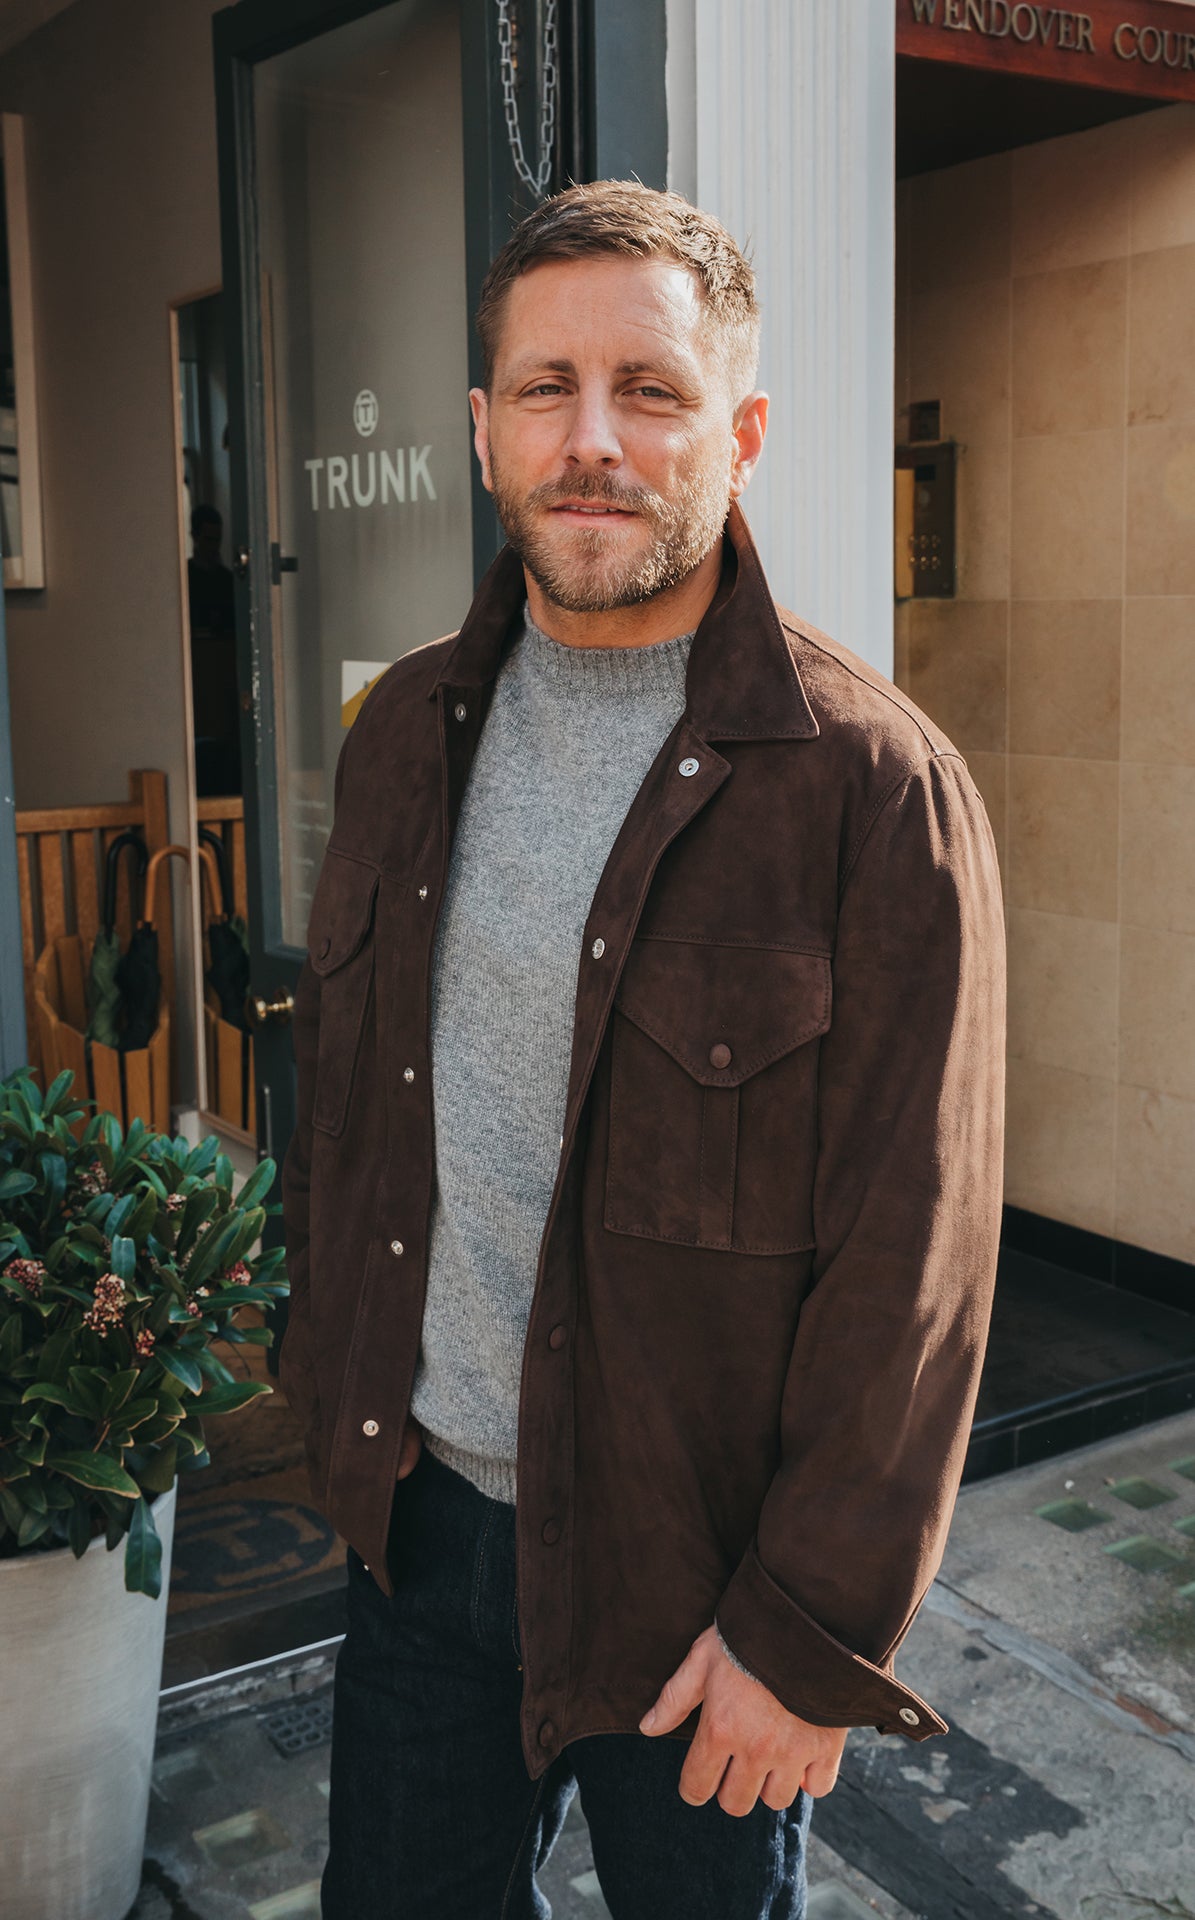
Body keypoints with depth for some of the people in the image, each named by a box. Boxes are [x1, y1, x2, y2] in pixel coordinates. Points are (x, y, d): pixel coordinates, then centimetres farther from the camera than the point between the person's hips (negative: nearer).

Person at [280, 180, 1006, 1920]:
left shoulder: (875, 786, -17)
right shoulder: (411, 731, 2)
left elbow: (911, 1269, -16)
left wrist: (811, 1632, -14)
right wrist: (334, 1373, 14)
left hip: (693, 1565, -4)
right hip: (422, 1513, 5)